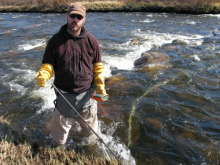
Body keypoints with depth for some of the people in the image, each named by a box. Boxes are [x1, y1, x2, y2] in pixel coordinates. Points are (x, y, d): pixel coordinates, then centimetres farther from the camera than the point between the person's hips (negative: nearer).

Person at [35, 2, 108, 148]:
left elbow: (98, 66, 5)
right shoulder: (56, 40, -7)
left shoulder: (91, 40, -3)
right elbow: (48, 65, -3)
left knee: (91, 131, 21)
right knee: (59, 131, 14)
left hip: (87, 94, 2)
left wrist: (101, 87, -5)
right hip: (64, 95, -1)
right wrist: (42, 76, -24)